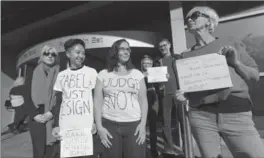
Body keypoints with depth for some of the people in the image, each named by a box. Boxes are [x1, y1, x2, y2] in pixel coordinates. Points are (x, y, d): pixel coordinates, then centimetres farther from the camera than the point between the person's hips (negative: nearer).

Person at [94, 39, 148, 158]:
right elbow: (98, 101, 3)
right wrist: (99, 127, -3)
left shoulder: (137, 74, 8)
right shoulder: (103, 74, 5)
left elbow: (143, 100, 6)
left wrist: (143, 124, -3)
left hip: (134, 125, 1)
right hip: (109, 125, 0)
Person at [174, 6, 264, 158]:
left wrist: (235, 62, -6)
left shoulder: (231, 43, 8)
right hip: (201, 116, 1)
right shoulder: (186, 56, 9)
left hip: (236, 113, 0)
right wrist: (182, 96, -9)